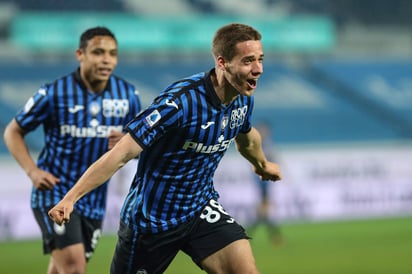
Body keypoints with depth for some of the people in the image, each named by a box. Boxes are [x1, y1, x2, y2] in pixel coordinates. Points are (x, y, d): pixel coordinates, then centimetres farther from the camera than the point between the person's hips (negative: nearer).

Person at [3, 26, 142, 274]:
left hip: (94, 201, 5)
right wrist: (32, 171, -15)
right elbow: (13, 132, 0)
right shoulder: (53, 93, -11)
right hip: (54, 192, -5)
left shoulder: (128, 95, -1)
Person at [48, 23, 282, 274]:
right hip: (152, 216, -5)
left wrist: (262, 164, 41)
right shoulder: (180, 101, -29)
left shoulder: (243, 98, -6)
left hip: (201, 208, 6)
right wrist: (70, 198, -36)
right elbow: (121, 154, -31)